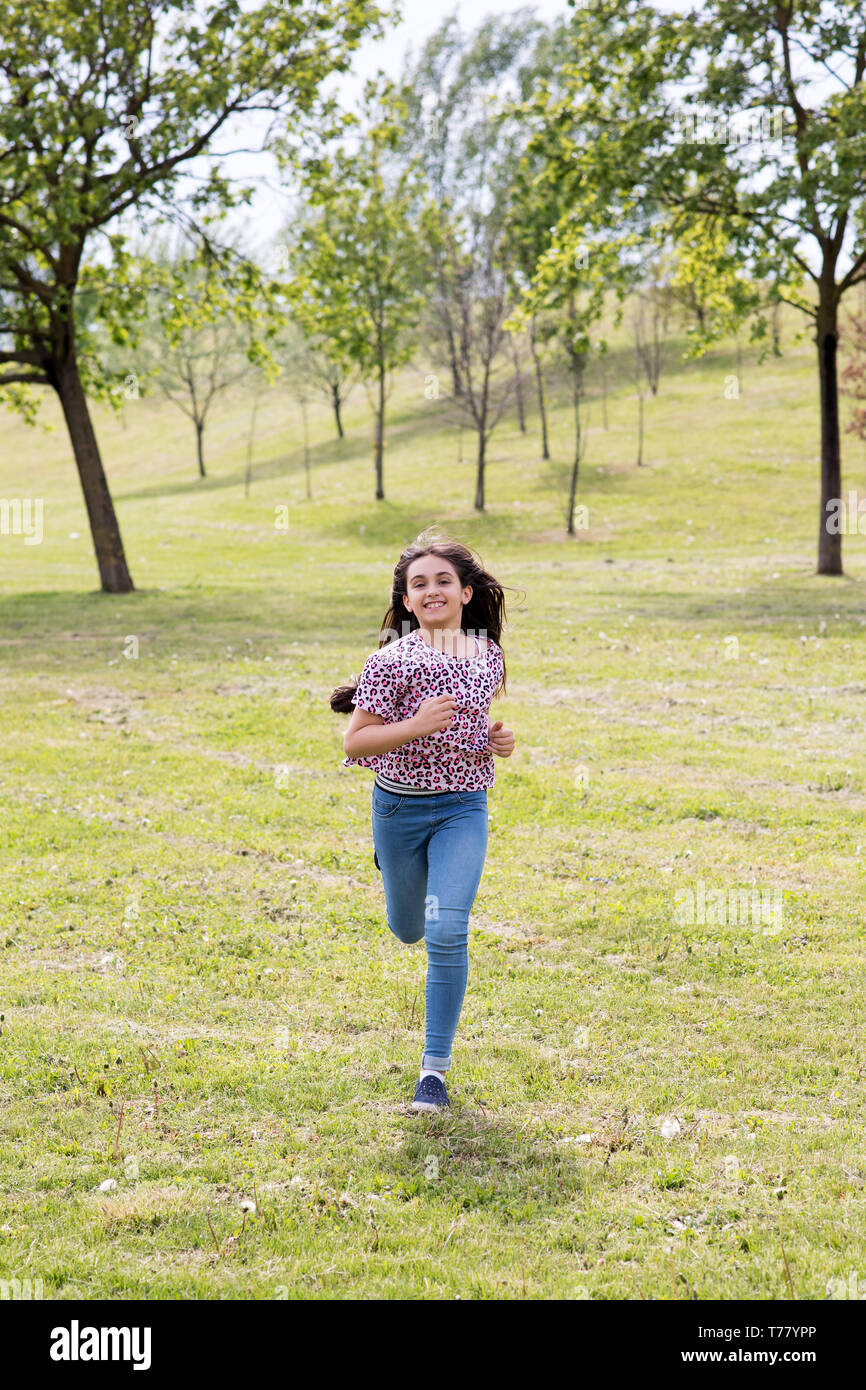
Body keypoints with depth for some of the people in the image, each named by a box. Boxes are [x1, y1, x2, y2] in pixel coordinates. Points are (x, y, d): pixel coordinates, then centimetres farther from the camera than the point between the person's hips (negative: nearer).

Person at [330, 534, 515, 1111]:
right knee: (408, 930, 18)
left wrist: (498, 738, 1)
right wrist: (415, 727, -27)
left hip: (464, 807, 1)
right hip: (400, 807, -1)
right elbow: (354, 743, -12)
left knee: (447, 931, -16)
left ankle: (436, 1067, -5)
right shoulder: (392, 661, -13)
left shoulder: (490, 653, 1)